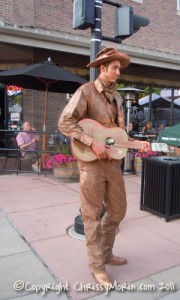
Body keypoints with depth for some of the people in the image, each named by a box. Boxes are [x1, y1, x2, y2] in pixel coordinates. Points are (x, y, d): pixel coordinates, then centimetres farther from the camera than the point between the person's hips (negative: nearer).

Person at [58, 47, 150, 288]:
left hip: (112, 161, 8)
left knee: (118, 210, 16)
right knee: (93, 215, 4)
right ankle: (97, 265, 21)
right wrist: (92, 142, -22)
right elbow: (65, 122, -16)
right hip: (91, 161, -7)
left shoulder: (116, 97, 15)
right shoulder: (86, 91, -7)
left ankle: (106, 252, 37)